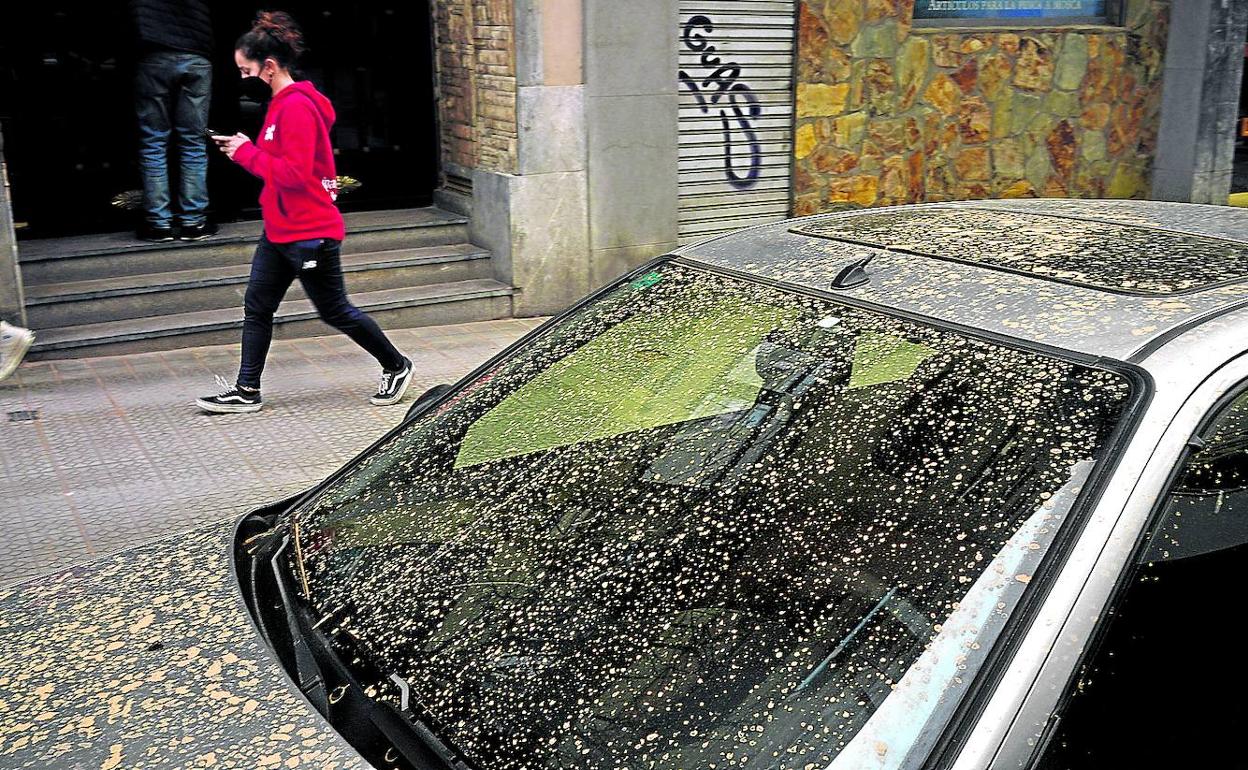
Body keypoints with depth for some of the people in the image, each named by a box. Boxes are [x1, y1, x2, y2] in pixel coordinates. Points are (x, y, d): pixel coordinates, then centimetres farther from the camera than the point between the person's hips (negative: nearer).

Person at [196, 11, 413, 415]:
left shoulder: (297, 107, -20)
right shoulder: (282, 102, 11)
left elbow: (294, 173, -25)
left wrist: (247, 152, -17)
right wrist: (245, 149, 2)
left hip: (309, 232, -10)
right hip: (280, 229, 10)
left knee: (335, 310, 3)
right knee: (257, 306, 9)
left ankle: (396, 366, 20)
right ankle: (246, 391, 16)